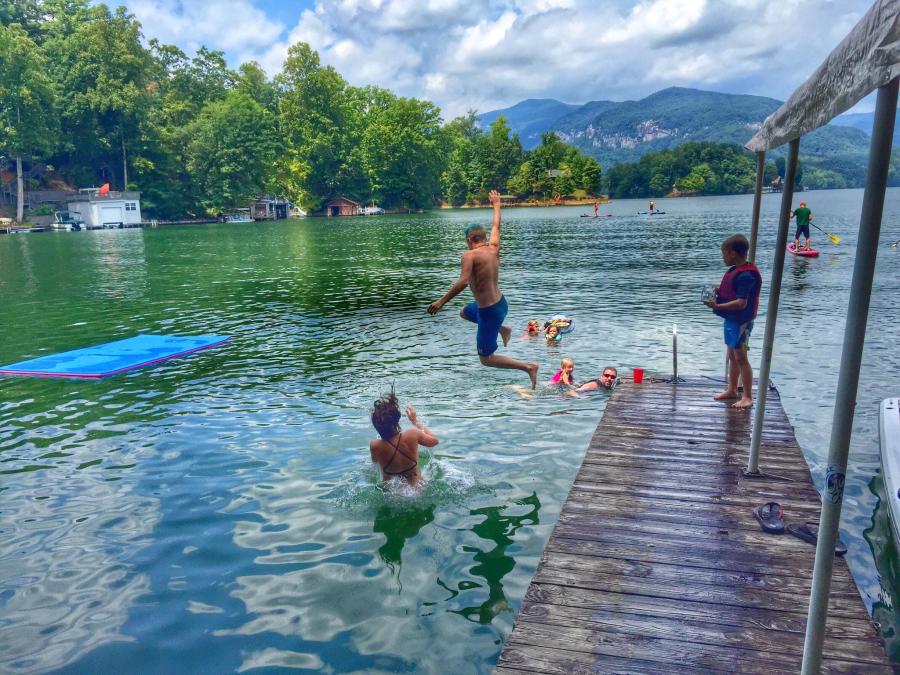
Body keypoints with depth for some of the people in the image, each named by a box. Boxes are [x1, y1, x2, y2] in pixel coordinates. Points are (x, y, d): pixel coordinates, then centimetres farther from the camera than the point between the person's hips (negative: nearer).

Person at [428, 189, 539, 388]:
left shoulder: (470, 255, -20)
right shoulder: (494, 248, 0)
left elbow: (462, 282, -30)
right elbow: (496, 226, 17)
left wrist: (441, 301, -25)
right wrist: (496, 204, 32)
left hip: (489, 311, -8)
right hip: (500, 303, 8)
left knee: (486, 358, 3)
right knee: (464, 312, 36)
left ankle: (528, 367, -9)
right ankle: (503, 329, 29)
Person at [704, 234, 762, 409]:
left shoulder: (745, 275, -22)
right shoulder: (735, 270, 8)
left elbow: (741, 303, -26)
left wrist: (718, 306, -30)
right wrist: (720, 292, 1)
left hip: (741, 322, -10)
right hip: (731, 320, 10)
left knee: (740, 357, -3)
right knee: (732, 356, 18)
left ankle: (748, 396, 5)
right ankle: (732, 389, 30)